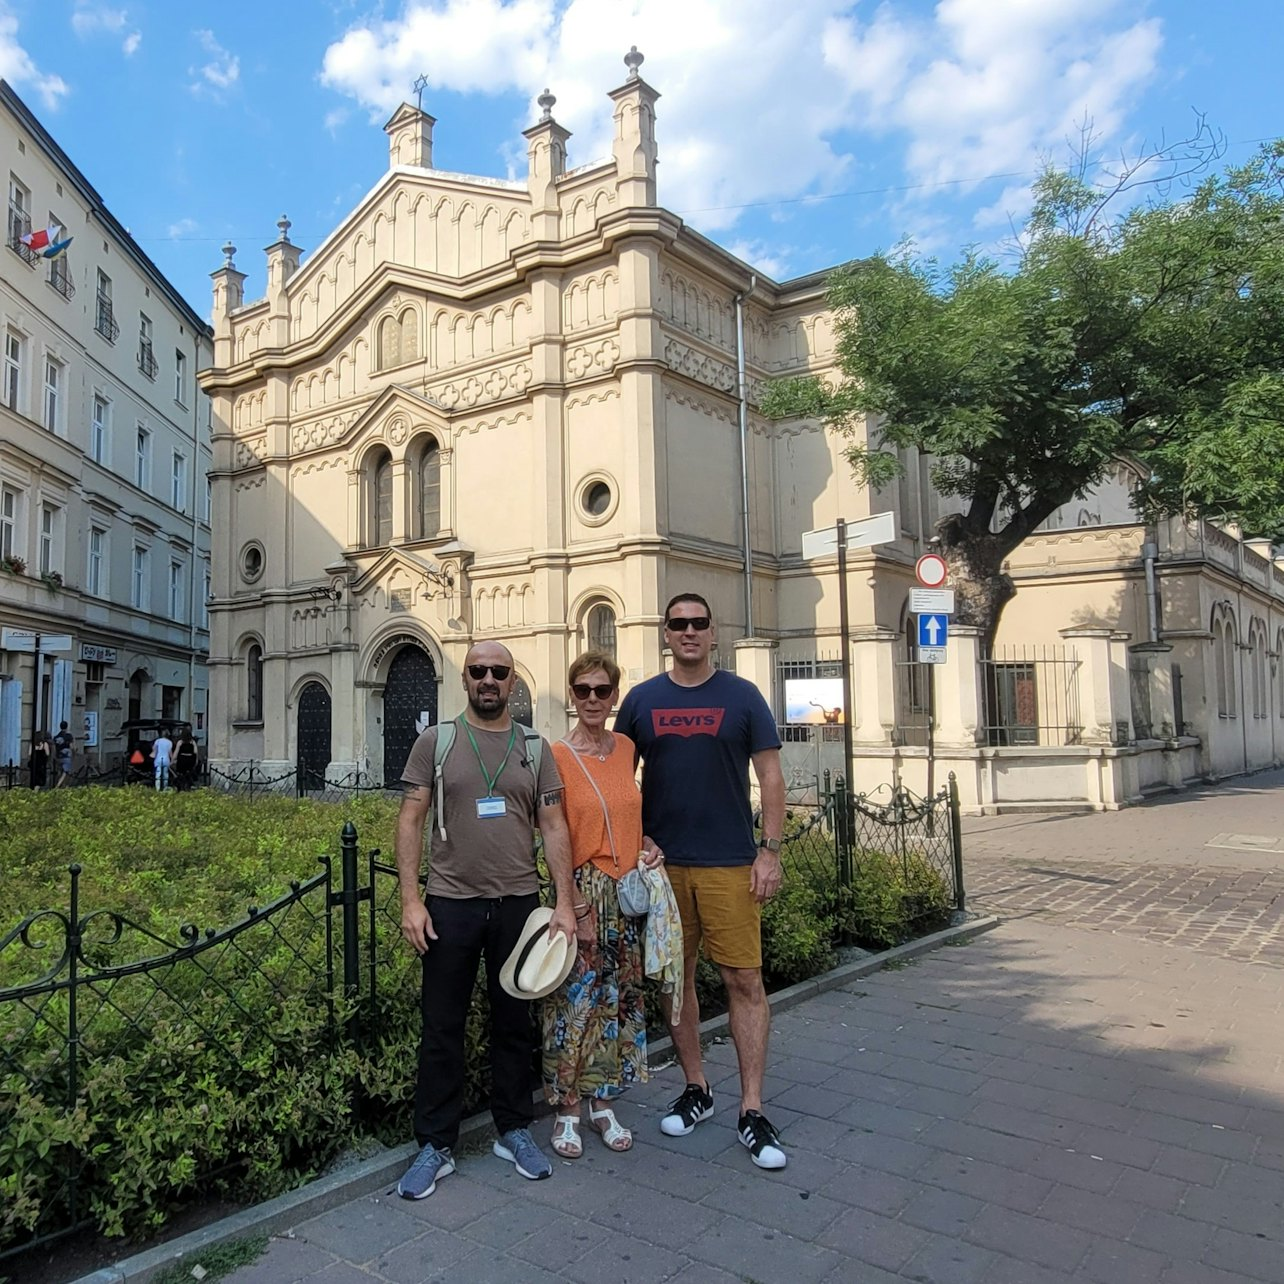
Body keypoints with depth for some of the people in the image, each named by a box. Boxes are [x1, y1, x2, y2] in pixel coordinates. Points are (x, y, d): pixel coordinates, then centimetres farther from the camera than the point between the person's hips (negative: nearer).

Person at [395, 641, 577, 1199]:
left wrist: (564, 902, -4)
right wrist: (410, 899, -10)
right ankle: (435, 1145, 20)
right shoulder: (436, 742, 0)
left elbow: (553, 827, 3)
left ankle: (514, 1131, 29)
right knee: (442, 1027, 6)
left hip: (519, 903, 2)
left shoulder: (535, 748, 5)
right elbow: (410, 821, -2)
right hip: (450, 903, -1)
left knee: (514, 1022, 13)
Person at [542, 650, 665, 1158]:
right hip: (583, 888, -6)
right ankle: (566, 1110, 16)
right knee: (576, 999, 0)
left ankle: (603, 1101, 27)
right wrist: (579, 905, -15)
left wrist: (646, 841, 2)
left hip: (627, 889, 6)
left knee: (619, 996, 12)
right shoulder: (559, 756, -11)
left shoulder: (626, 748, 6)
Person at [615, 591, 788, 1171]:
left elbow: (770, 778, 1)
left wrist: (769, 851, -6)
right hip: (662, 863, 2)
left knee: (744, 981, -2)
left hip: (729, 864, -2)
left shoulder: (741, 696, 1)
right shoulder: (641, 700, 6)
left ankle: (752, 1110, 8)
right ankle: (695, 1088, 27)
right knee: (676, 977, 11)